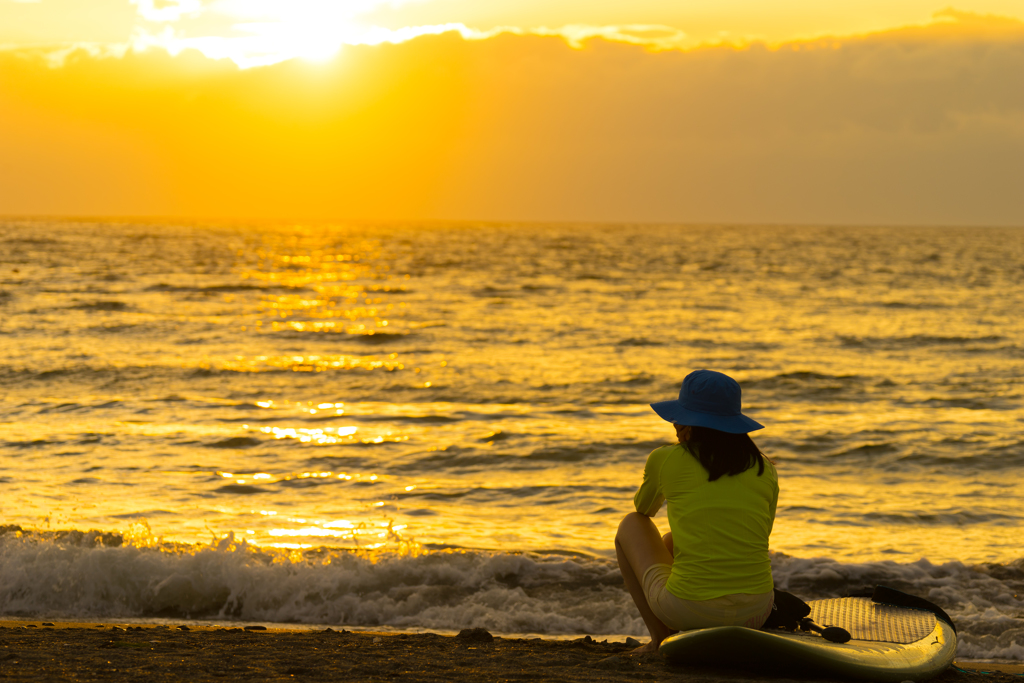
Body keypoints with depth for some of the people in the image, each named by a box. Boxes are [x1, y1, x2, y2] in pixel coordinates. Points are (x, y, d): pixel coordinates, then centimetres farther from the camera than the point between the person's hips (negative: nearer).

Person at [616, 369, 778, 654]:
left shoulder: (665, 460, 1)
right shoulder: (765, 468, 8)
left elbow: (644, 509, 24)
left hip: (687, 609, -4)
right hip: (755, 612, 4)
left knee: (632, 525, 25)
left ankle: (661, 637, 17)